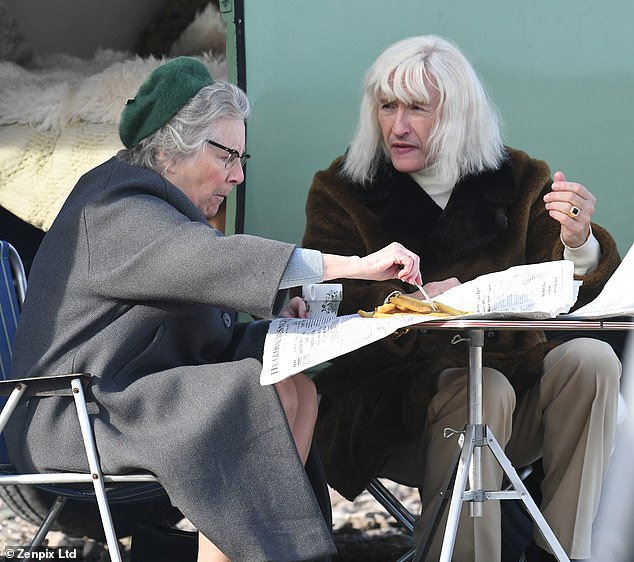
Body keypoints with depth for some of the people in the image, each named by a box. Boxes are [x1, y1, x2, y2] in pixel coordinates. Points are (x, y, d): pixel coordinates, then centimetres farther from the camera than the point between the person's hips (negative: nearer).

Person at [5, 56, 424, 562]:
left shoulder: (158, 206, 17)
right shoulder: (113, 210, -16)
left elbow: (196, 332, 20)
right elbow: (211, 258, -31)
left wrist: (273, 320, 0)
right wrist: (357, 266, -35)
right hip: (76, 419, -10)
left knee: (299, 386, -6)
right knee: (263, 396, -23)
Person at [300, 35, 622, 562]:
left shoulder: (519, 180, 7)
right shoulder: (341, 192, 1)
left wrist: (578, 242, -23)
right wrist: (409, 300, -31)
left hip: (510, 370, 3)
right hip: (393, 391, -3)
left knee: (591, 359, -22)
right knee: (481, 392, -31)